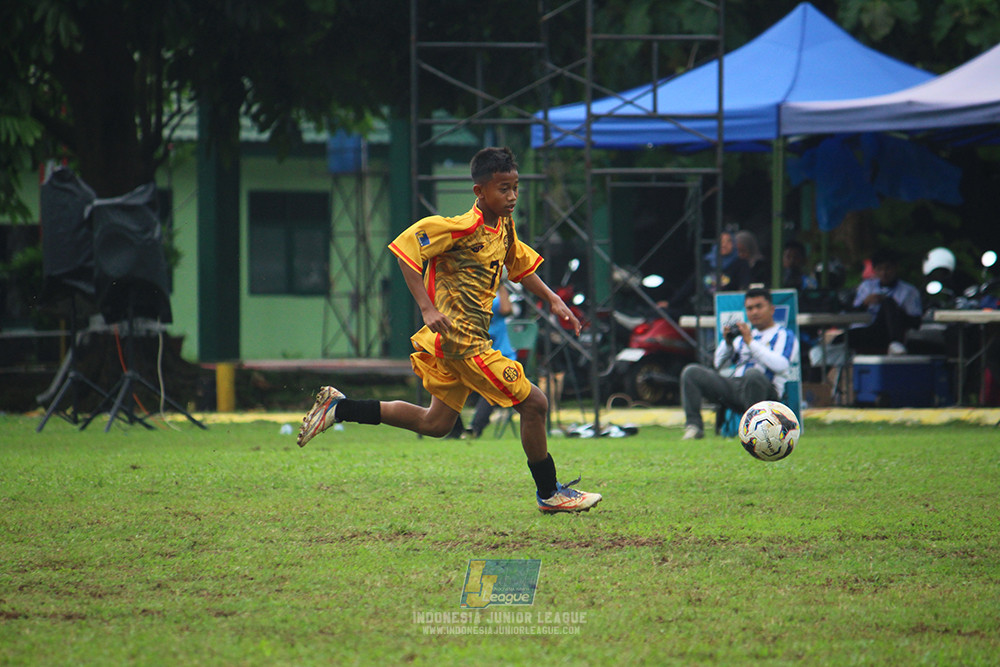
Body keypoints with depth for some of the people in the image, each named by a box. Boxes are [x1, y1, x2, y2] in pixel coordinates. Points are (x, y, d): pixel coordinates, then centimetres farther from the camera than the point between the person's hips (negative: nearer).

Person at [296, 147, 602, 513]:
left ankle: (339, 407, 19)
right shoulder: (465, 227, -19)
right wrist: (427, 308, -26)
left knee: (435, 424, 17)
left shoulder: (504, 227, 8)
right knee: (533, 402, -6)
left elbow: (520, 263, 28)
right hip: (460, 338, -10)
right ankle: (549, 493, 7)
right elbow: (406, 246, -22)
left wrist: (553, 300, 19)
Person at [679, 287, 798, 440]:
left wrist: (750, 342, -9)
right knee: (691, 372, -8)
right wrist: (727, 342, 7)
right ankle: (694, 426, -18)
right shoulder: (744, 334, 29)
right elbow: (719, 364, 26)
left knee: (753, 374, -41)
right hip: (733, 385, 6)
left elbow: (780, 365, -12)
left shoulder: (784, 336, 9)